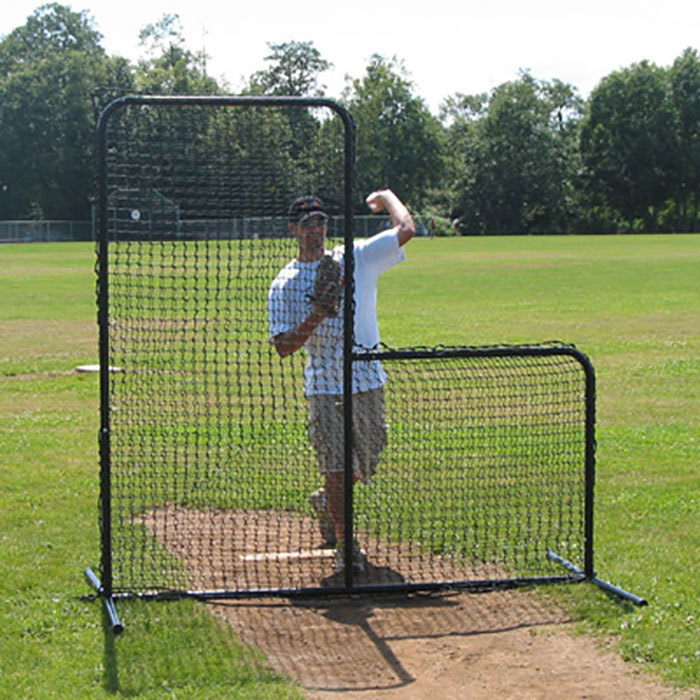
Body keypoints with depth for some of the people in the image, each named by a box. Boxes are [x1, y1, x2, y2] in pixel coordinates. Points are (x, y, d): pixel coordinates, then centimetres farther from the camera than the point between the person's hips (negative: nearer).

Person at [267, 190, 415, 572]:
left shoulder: (355, 259, 4)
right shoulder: (284, 285, 1)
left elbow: (405, 229, -3)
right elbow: (283, 346, -6)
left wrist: (387, 196, 14)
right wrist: (316, 316, -20)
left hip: (368, 382, 3)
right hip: (325, 387, -2)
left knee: (365, 465, 13)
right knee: (335, 464, -8)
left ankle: (326, 501, 43)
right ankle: (344, 545, 5)